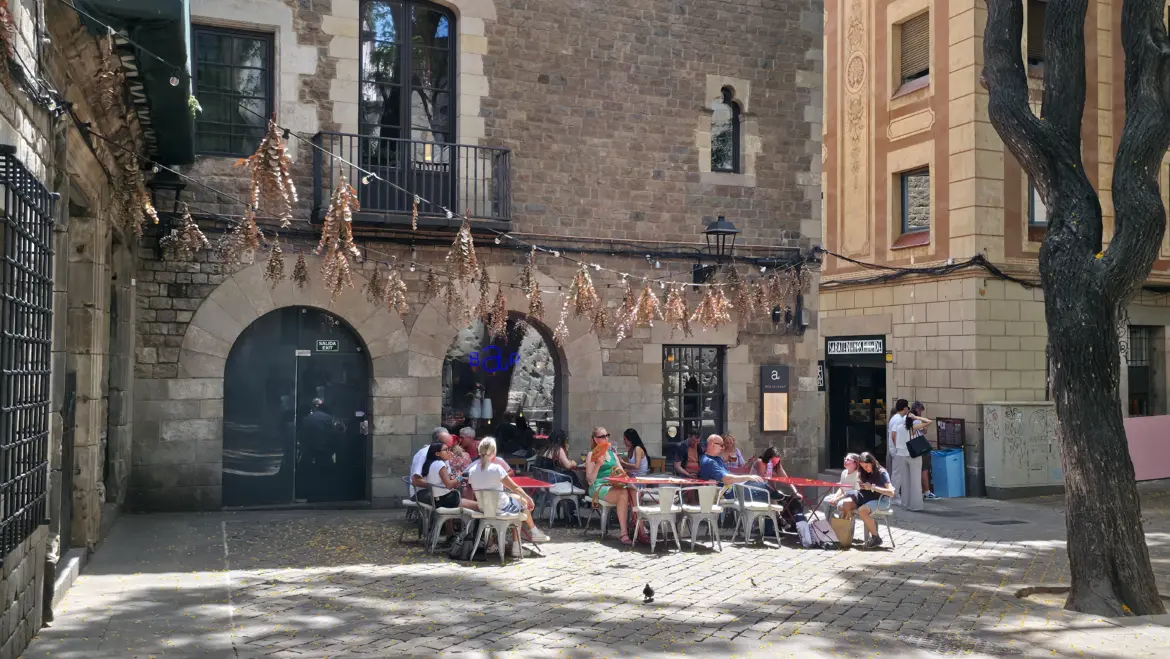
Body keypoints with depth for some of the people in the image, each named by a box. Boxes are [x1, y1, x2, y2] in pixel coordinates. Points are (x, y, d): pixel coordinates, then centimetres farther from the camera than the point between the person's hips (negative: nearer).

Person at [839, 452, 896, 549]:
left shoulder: (882, 473, -6)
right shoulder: (863, 473, 15)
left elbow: (891, 493, -15)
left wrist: (872, 487, -20)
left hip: (878, 500, -6)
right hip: (865, 498, 6)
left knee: (862, 510, -36)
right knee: (846, 503, -23)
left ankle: (876, 537, -19)